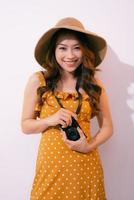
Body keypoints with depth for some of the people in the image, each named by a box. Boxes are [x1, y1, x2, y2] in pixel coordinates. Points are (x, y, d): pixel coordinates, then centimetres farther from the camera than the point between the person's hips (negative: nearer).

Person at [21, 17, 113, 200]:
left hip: (86, 164, 1)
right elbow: (25, 125, 1)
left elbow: (107, 127, 5)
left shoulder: (94, 84, -2)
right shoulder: (38, 81, -5)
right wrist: (51, 120, -17)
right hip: (51, 164, -1)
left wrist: (89, 145, -12)